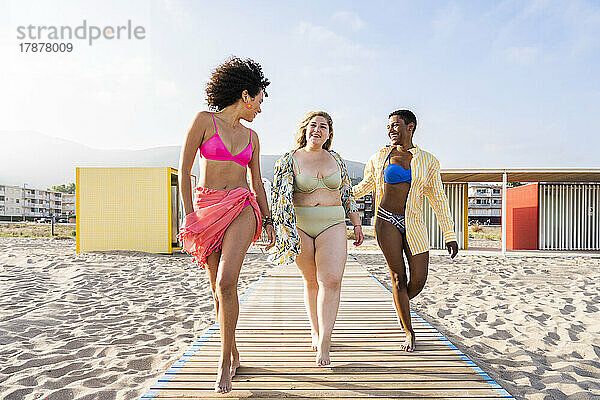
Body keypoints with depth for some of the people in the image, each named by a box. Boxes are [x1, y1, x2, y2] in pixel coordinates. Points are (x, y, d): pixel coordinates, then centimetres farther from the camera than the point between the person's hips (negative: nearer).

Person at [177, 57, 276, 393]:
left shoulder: (251, 137, 13)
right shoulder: (205, 121, 0)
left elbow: (257, 183, 17)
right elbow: (184, 170, -3)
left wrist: (268, 220, 15)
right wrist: (189, 215, -8)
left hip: (241, 208, 2)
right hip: (207, 207, -1)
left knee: (226, 283, -17)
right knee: (219, 289, 5)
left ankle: (225, 360, -3)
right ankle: (234, 354, 24)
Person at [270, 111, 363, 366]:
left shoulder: (336, 159, 12)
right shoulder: (289, 160, 3)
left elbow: (347, 194, 17)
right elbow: (280, 196, -2)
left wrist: (356, 224, 14)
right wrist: (282, 230, -13)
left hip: (333, 225, 1)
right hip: (300, 226, -1)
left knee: (331, 280, -13)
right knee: (311, 281, 8)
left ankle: (323, 347, -8)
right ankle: (316, 330, 30)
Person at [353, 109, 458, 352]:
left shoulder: (428, 161, 6)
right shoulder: (379, 158, 6)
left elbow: (438, 199, 9)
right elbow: (363, 187, 19)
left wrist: (450, 235, 7)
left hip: (414, 225, 1)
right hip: (387, 221, -1)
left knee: (418, 280, 0)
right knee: (398, 277, 0)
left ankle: (400, 305, 36)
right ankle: (409, 332, 17)